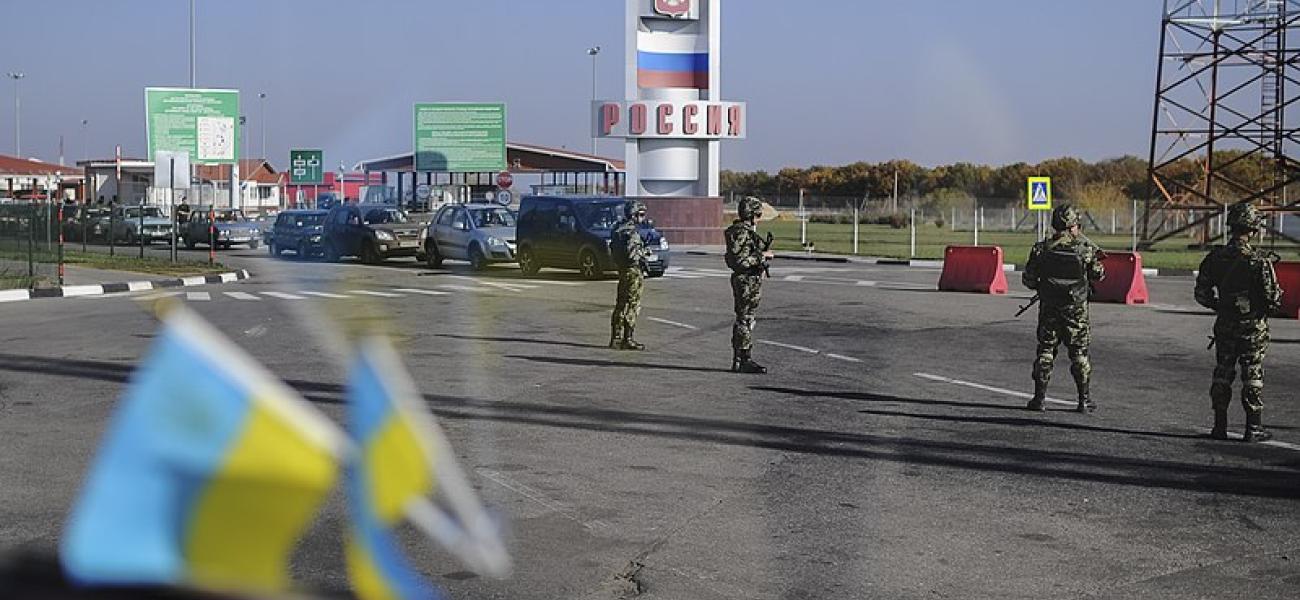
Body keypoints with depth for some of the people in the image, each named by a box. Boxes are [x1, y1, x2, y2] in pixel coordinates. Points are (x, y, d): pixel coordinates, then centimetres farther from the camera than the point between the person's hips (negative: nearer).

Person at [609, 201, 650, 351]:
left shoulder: (618, 228, 11)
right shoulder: (632, 231, -18)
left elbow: (612, 249, 17)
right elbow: (630, 253, -27)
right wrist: (643, 255, -8)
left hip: (622, 270, 10)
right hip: (633, 271, -10)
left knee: (621, 305, 14)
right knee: (632, 306, -4)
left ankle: (616, 338, 18)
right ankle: (628, 340, -2)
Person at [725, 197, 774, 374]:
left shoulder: (748, 231, 15)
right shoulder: (741, 233, -17)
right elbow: (739, 260, -23)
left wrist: (762, 254, 14)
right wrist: (762, 256, -17)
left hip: (751, 281, 11)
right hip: (746, 280, -11)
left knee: (744, 320, 13)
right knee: (745, 321, -8)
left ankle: (738, 360, 18)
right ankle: (745, 360, -6)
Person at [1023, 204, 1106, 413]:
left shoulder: (1042, 248, -4)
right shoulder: (1086, 247, -8)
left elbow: (1029, 280, 0)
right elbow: (1098, 276, 2)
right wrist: (1098, 259, 21)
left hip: (1049, 308, 1)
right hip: (1076, 309, -1)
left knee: (1045, 351, 9)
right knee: (1079, 353, 7)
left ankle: (1039, 398, 9)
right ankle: (1084, 400, 8)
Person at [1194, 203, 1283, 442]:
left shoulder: (1215, 258, -3)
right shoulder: (1259, 261, -16)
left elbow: (1201, 294, 2)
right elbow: (1273, 299, -14)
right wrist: (1274, 303, 9)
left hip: (1225, 324, 4)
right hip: (1253, 326, -4)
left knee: (1222, 375, 12)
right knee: (1253, 377, 5)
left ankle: (1220, 426, 15)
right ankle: (1253, 428, 9)